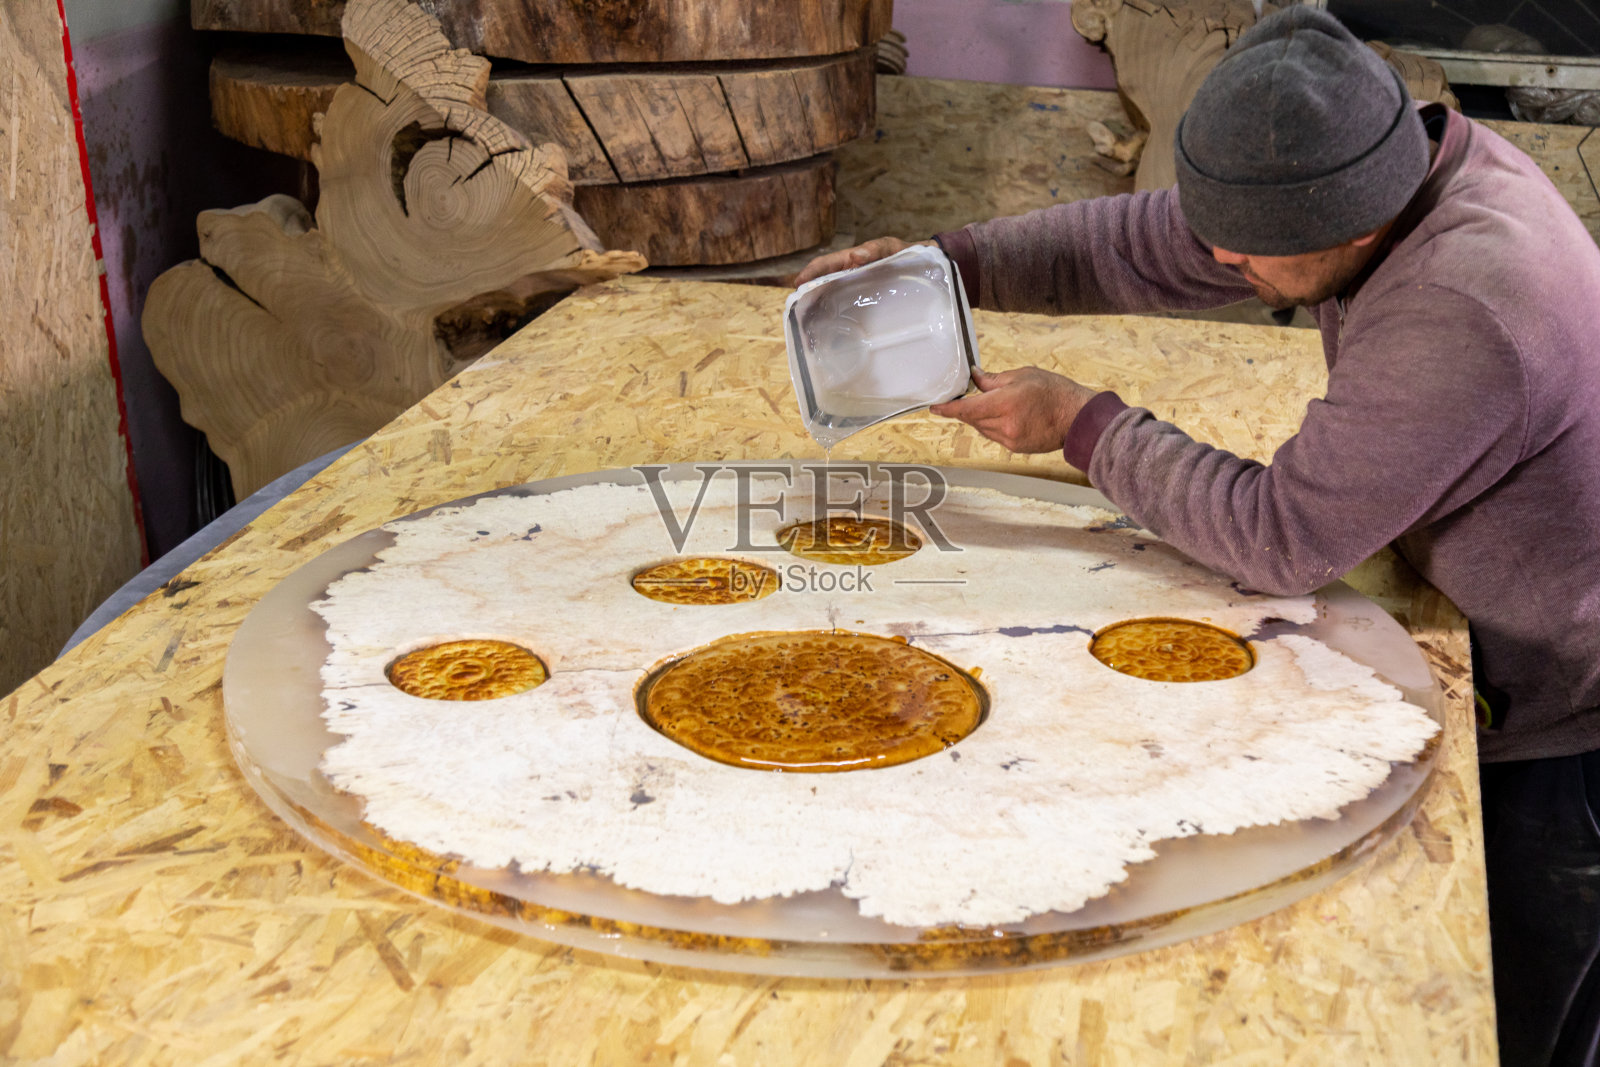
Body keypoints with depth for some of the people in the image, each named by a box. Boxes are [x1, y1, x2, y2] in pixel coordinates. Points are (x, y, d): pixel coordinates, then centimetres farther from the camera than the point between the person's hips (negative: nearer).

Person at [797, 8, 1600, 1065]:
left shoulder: (1462, 317, -38)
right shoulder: (1392, 162, -10)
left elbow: (1283, 536, -31)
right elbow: (1146, 245, -2)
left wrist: (1084, 423, -22)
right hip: (1503, 676, 8)